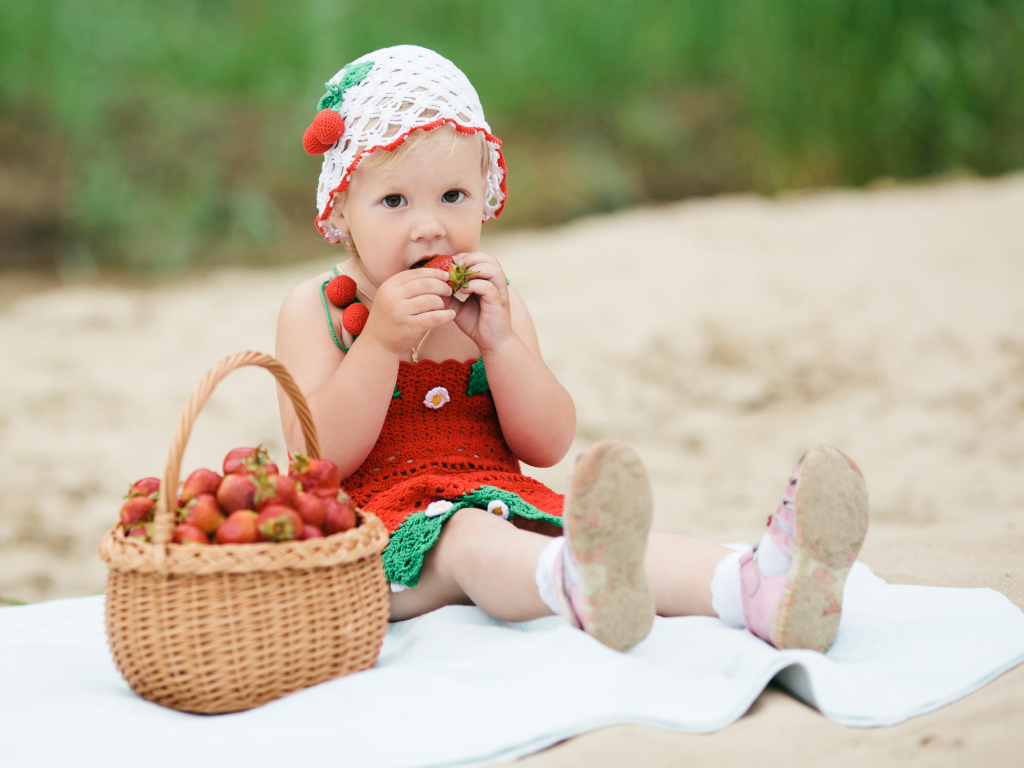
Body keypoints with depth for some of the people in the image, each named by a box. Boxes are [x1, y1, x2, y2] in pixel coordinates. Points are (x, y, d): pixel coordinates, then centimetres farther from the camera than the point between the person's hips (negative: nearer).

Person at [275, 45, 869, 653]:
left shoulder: (493, 300, 14)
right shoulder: (318, 309, 2)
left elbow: (549, 445, 4)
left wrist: (500, 340, -11)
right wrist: (381, 341, -19)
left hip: (501, 501, 4)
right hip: (387, 529, -4)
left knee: (609, 530, -27)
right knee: (469, 540, -38)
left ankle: (763, 590, -55)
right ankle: (580, 587, -73)